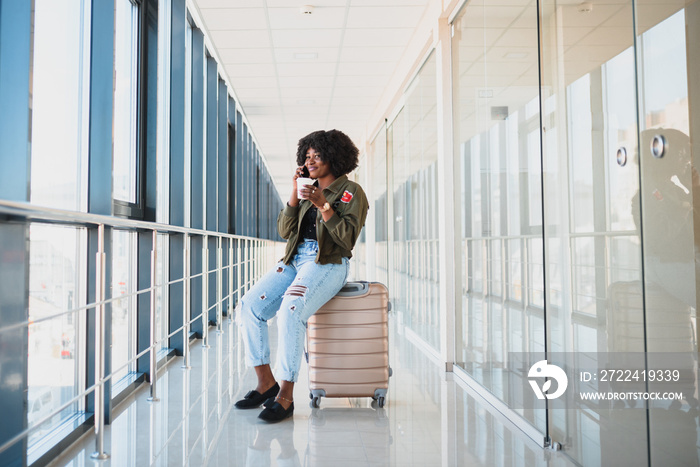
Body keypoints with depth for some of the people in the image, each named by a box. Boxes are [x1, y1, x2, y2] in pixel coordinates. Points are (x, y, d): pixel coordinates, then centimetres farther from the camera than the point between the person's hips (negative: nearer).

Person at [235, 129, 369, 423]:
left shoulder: (351, 191, 4)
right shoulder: (308, 191, 22)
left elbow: (346, 237, -9)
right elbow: (285, 231, 12)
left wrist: (323, 205, -18)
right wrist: (295, 193, 5)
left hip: (329, 263, -6)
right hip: (294, 260, 7)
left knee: (290, 310, -32)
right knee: (249, 305, -16)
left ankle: (285, 396, -25)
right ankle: (266, 383, -7)